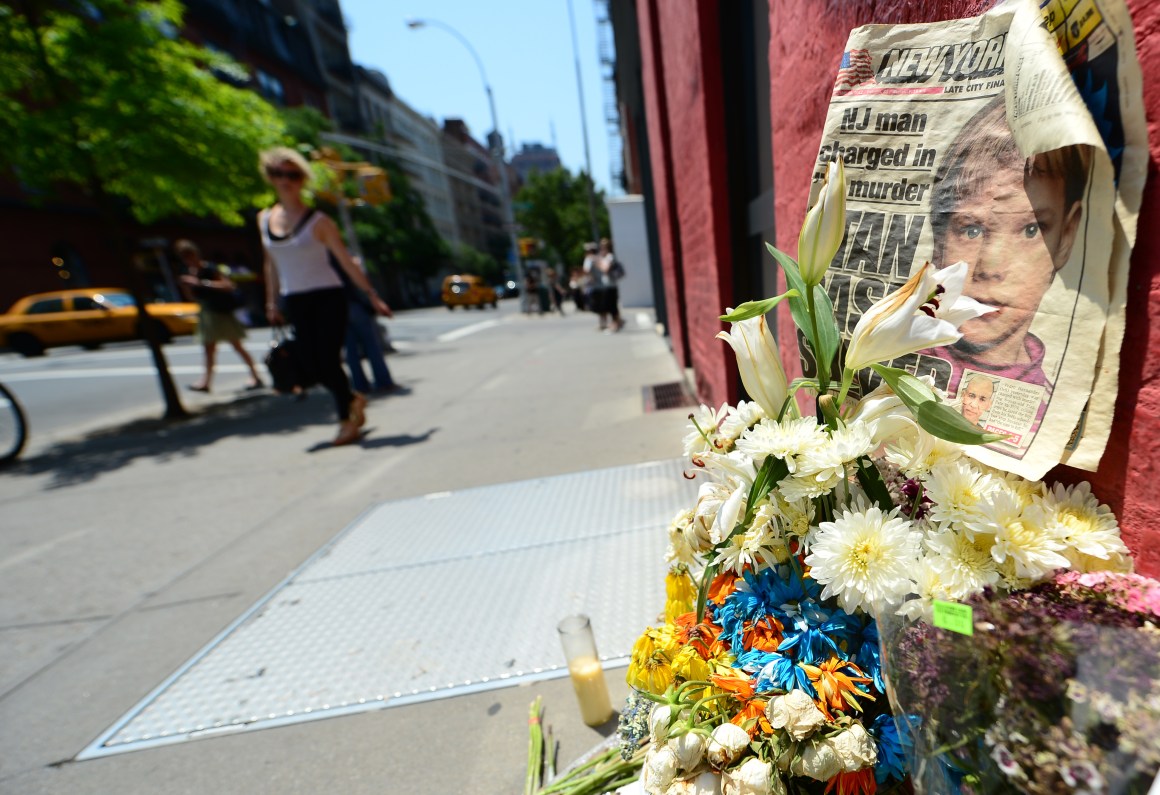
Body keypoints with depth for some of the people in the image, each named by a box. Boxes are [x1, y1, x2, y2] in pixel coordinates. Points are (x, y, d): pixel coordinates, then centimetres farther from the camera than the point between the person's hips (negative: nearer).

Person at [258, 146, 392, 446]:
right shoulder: (264, 219, 10)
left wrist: (371, 295, -9)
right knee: (311, 365, 3)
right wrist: (272, 303, 17)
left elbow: (347, 261, -6)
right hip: (294, 302, 5)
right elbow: (271, 264, 17)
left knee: (329, 360, -7)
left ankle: (347, 421, 10)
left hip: (328, 297, -5)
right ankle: (352, 399, 29)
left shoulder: (318, 221, -5)